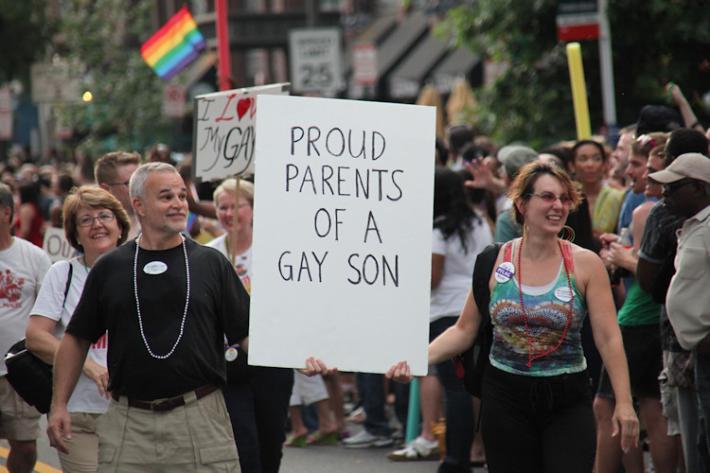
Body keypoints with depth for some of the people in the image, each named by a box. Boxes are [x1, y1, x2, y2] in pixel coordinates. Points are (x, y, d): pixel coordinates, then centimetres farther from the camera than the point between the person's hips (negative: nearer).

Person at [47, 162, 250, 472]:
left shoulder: (211, 263, 5)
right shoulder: (110, 268, 7)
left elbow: (246, 334, 1)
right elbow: (77, 339, 13)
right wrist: (59, 406, 6)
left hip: (200, 419, -1)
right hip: (128, 421, 1)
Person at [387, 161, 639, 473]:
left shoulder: (585, 264, -3)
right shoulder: (495, 261, 1)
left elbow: (608, 338, -6)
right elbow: (464, 330, 6)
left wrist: (623, 403, -13)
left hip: (567, 402, -1)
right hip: (506, 398, 1)